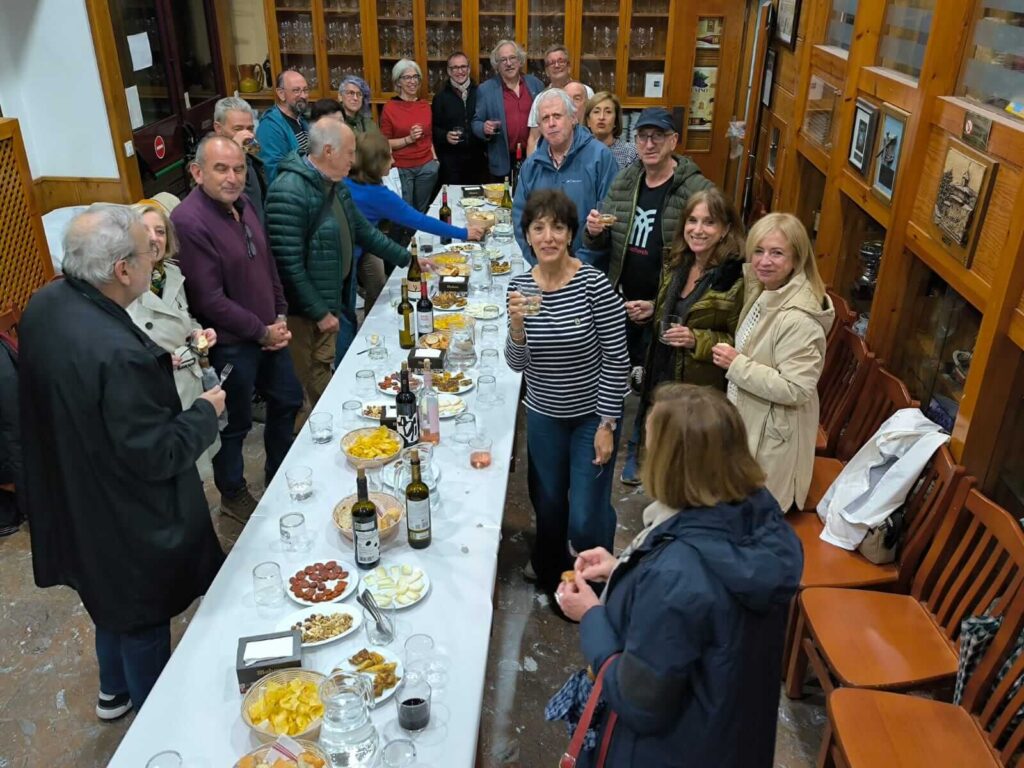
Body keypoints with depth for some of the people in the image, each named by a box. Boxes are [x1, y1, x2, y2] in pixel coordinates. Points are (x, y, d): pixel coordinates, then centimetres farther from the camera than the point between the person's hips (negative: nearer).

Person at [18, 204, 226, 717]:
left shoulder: (44, 304, -8)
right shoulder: (119, 354, -37)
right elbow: (156, 457, -29)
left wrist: (155, 365, 3)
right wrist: (206, 412, -14)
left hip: (68, 498, 9)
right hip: (126, 521, -8)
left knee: (114, 602, 31)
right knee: (143, 620, 17)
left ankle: (114, 691, 55)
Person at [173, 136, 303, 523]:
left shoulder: (242, 204, 3)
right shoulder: (189, 222, -23)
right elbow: (210, 300, -23)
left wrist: (280, 316, 3)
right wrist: (263, 332, -15)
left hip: (269, 332, 8)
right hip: (230, 344, -8)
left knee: (287, 401, 22)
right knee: (236, 424, 9)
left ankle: (280, 474, 46)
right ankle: (233, 495, 33)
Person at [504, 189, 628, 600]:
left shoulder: (594, 284, -20)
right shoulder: (520, 286, -7)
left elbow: (616, 359, -15)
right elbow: (517, 363, -5)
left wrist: (607, 425, -14)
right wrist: (516, 326, -25)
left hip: (592, 415, -4)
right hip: (544, 416, 4)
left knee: (585, 522, 0)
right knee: (547, 506, 21)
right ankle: (550, 569, 53)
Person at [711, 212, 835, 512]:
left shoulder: (798, 319, -29)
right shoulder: (765, 293, 2)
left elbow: (795, 389, -30)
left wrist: (737, 365, -26)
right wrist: (732, 357, 6)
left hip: (773, 432, -9)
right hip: (748, 420, 9)